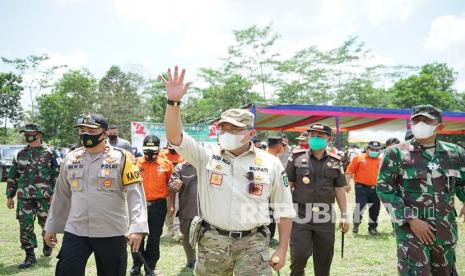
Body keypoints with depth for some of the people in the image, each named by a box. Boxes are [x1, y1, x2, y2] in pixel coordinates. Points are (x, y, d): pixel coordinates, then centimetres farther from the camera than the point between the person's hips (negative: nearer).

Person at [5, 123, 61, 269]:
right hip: (24, 197, 3)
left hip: (45, 196, -3)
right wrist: (10, 196, 12)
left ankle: (47, 244, 38)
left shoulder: (50, 152, -2)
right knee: (25, 226, -1)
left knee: (47, 224, 10)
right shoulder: (20, 154, 11)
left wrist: (55, 193, -13)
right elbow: (12, 176, 16)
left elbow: (58, 174, -6)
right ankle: (30, 256, 7)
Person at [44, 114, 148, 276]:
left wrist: (137, 228, -22)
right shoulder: (71, 159, 7)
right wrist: (52, 227, 16)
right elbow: (61, 196, 16)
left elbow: (135, 194, -11)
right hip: (75, 232, 3)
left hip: (111, 234, -3)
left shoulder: (121, 158, -5)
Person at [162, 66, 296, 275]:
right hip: (212, 241, 1)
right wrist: (173, 101, -26)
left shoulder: (270, 164, -1)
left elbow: (284, 210, 5)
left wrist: (282, 250, 3)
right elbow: (174, 136, -12)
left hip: (253, 243, -1)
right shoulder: (206, 156, 0)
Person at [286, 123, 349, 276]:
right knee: (299, 254, -9)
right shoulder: (297, 157, 0)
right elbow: (288, 185, 2)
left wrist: (344, 215, 9)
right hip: (300, 214, -2)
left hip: (325, 216, 2)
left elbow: (339, 189, 11)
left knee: (324, 259, 8)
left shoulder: (335, 162, 7)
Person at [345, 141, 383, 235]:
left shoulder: (380, 161, 9)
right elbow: (349, 171, -1)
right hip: (361, 187, -3)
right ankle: (356, 224, 16)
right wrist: (347, 184, -9)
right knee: (360, 206, -8)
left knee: (375, 209, 9)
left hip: (375, 188, 3)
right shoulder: (358, 158, 1)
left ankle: (373, 227, 25)